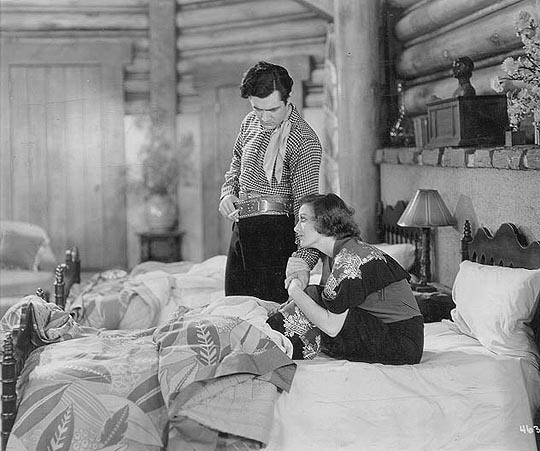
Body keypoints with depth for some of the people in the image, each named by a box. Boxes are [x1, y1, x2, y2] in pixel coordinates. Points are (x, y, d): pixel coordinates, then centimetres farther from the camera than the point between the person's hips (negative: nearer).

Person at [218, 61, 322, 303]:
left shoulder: (304, 141, -15)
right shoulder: (250, 122, 9)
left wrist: (303, 260, -32)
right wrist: (228, 192, 7)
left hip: (276, 232, -7)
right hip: (241, 231, 7)